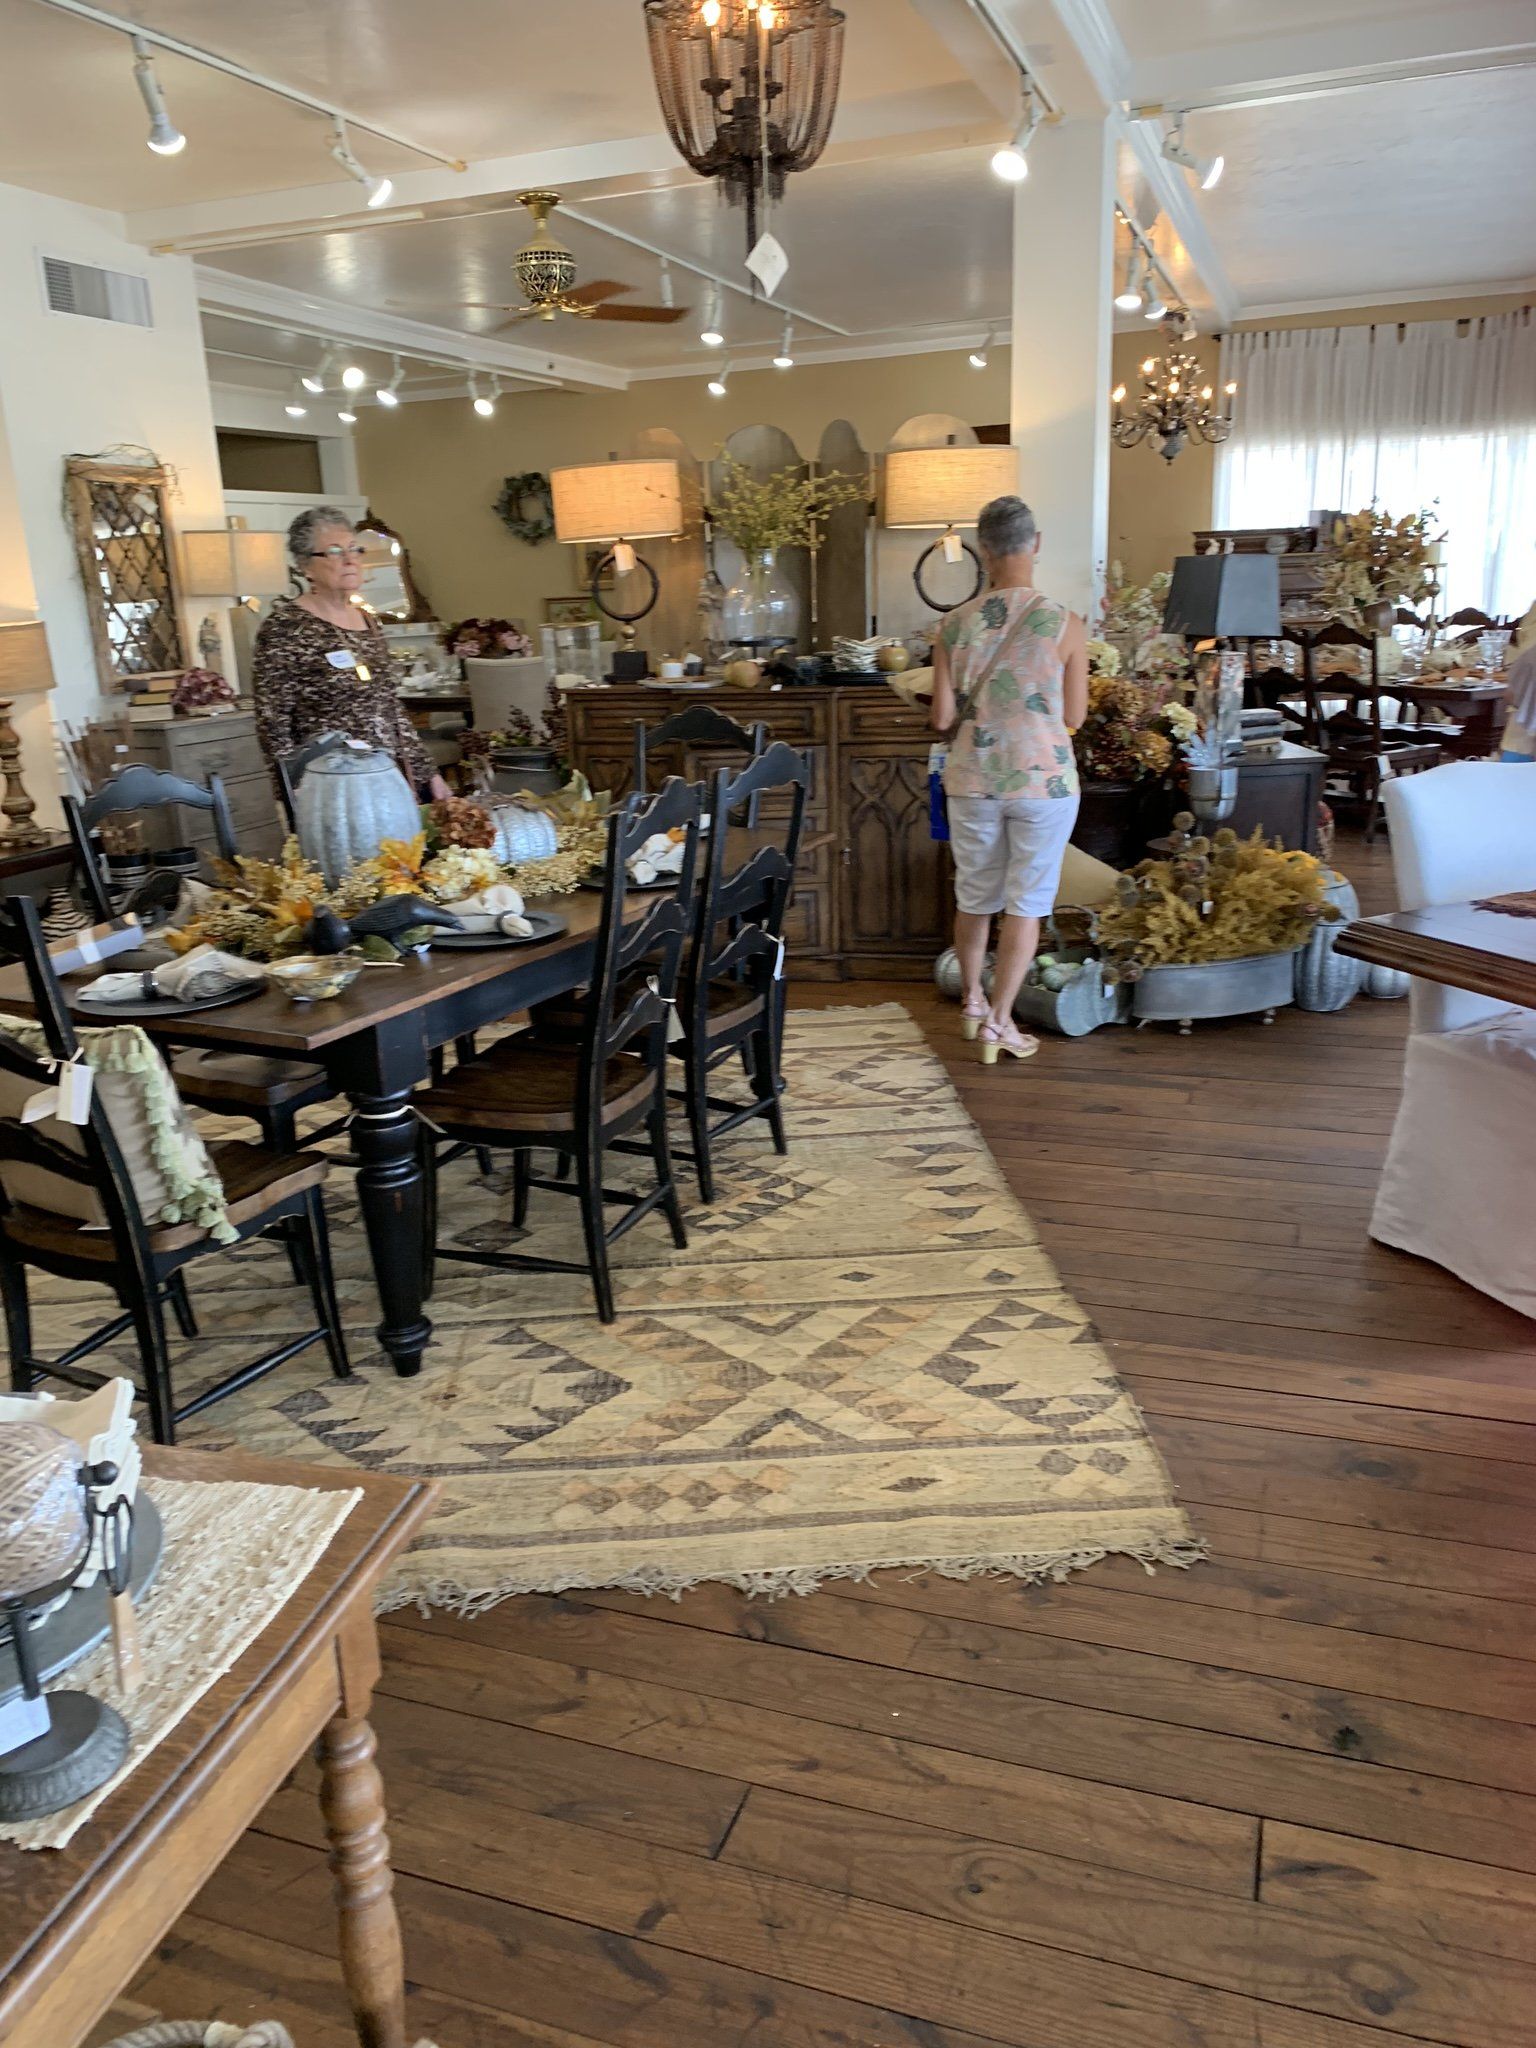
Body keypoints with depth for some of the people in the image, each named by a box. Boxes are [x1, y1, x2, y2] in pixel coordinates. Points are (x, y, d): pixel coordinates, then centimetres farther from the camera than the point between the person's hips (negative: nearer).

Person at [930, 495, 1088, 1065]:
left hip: (973, 781, 3)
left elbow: (942, 718, -3)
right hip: (1043, 782, -2)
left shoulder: (954, 626, -5)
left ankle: (972, 1001, 33)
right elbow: (1074, 717, -2)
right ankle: (998, 1023, 9)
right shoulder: (1065, 625, -10)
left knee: (974, 898, 18)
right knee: (1026, 905, 7)